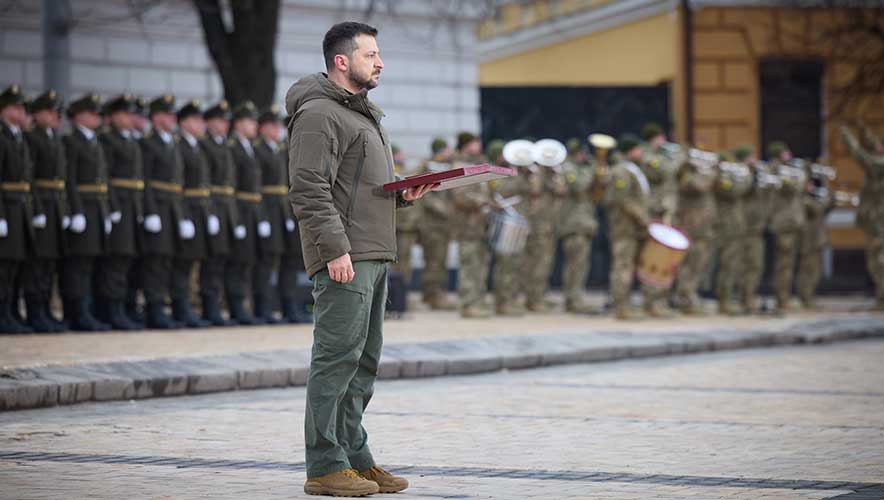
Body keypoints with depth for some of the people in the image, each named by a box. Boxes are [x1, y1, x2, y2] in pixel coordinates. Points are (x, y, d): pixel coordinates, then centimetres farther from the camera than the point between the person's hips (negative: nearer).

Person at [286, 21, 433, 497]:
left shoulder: (365, 114, 23)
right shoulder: (318, 114, -10)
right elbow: (309, 189, -18)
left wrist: (403, 193, 11)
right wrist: (334, 248, -24)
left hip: (375, 255, 10)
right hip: (344, 259, -10)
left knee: (363, 361, 13)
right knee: (337, 358, -10)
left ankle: (355, 457, 19)